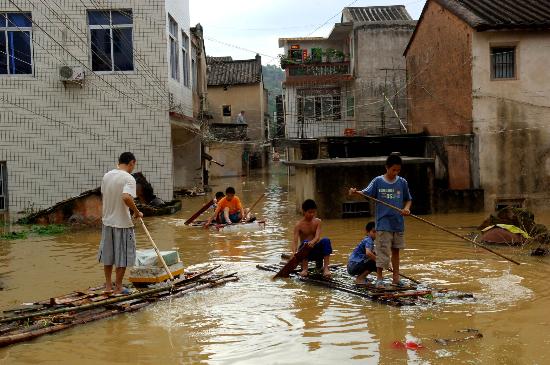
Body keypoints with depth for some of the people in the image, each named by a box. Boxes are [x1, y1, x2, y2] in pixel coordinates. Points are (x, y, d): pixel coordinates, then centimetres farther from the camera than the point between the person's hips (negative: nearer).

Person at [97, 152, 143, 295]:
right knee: (122, 256, 7)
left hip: (107, 221, 7)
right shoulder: (129, 178, -18)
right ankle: (118, 287, 15)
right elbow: (126, 197, -33)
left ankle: (108, 285, 28)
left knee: (108, 255, 18)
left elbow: (104, 196, 12)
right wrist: (137, 212, -19)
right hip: (123, 223, -7)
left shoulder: (106, 176, 4)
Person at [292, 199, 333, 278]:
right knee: (305, 242, -34)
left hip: (316, 250, 2)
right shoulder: (299, 225, -8)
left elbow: (317, 237, -17)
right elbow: (295, 240, -19)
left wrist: (313, 242, -42)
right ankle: (304, 269, -34)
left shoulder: (317, 222, -1)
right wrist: (294, 252, -40)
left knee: (326, 241, -26)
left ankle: (326, 268, -34)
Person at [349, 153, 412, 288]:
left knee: (395, 250, 13)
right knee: (382, 250, -4)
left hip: (398, 223, 3)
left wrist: (407, 208, -8)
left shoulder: (402, 182, 4)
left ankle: (396, 277, 23)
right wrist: (355, 192, -29)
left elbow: (408, 199, 12)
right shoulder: (378, 181, -3)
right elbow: (365, 193, -9)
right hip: (383, 223, -3)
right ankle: (379, 278, 7)